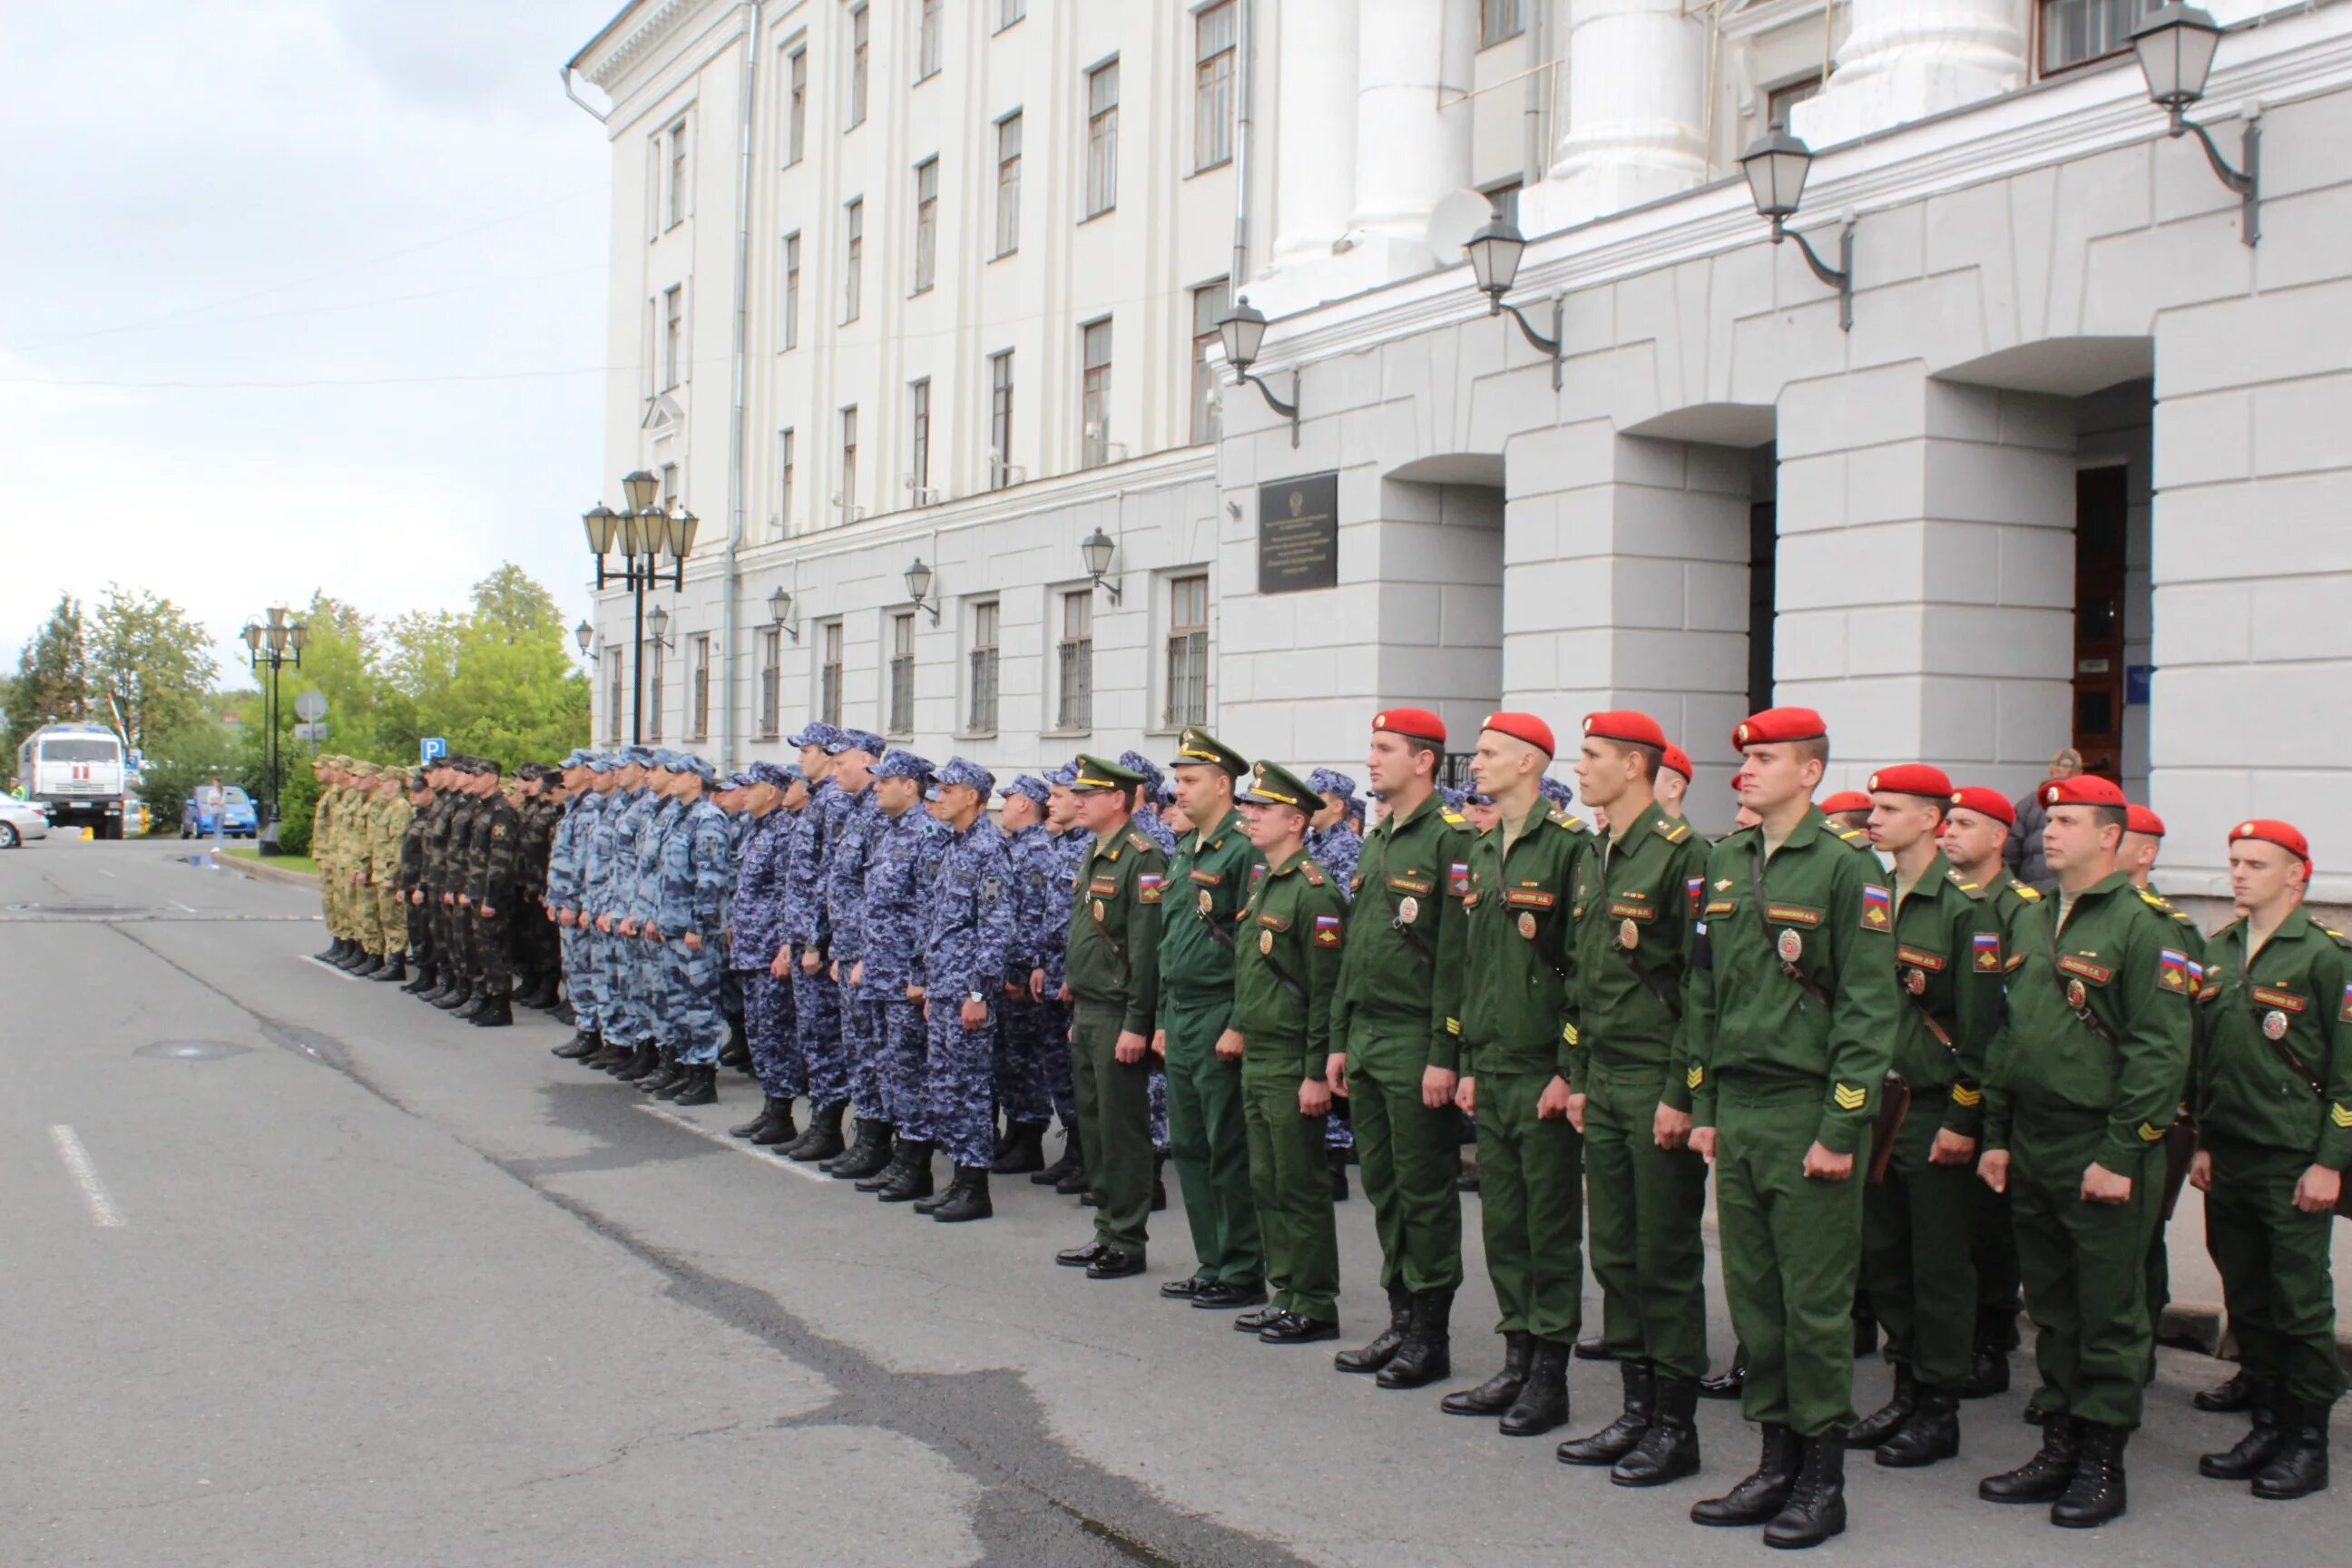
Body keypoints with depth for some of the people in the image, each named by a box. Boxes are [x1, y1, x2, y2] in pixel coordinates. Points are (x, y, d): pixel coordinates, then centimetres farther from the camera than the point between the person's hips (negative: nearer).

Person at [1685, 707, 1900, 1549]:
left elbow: (1868, 1008, -11)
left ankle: (1822, 1481, 12)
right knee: (1752, 1293, 10)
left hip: (1809, 1114, -6)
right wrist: (1703, 1106, 13)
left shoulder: (1846, 866, -8)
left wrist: (1841, 1129, -14)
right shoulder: (1725, 863, 12)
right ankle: (1777, 1463, 21)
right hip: (1736, 1110, 6)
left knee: (1815, 1302, 1)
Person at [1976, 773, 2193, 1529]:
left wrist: (2121, 1155, -16)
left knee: (2109, 1315, 3)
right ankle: (2058, 1448, 23)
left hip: (2102, 1154, -7)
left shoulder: (2141, 926, -10)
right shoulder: (2032, 922, 13)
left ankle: (2103, 1465, 12)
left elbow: (2162, 1051, -14)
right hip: (2031, 1148, 7)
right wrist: (1996, 1134, 14)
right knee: (2052, 1308, 14)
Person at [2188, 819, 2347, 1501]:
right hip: (2228, 1161, 6)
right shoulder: (2219, 951, 11)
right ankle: (2266, 1424, 22)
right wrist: (2201, 1142, 13)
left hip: (2294, 1165, -6)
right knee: (2246, 1298, 11)